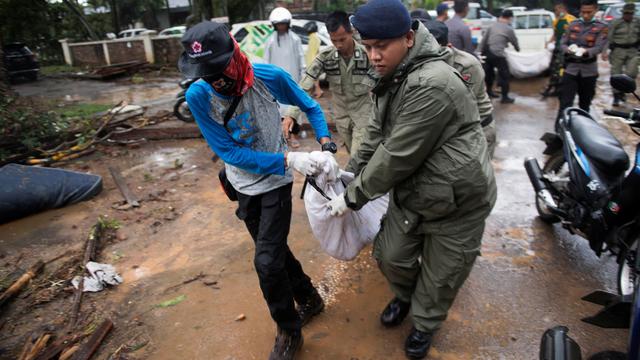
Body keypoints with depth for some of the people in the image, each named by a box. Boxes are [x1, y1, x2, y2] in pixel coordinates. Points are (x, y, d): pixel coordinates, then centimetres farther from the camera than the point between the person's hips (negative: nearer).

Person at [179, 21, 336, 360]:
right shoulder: (198, 96, -20)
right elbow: (229, 152, -20)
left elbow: (309, 106, -2)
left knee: (266, 261, -5)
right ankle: (309, 298, 43)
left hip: (276, 182, -3)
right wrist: (288, 161, -27)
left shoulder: (269, 77, -21)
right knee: (274, 250, 17)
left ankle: (289, 331, 20)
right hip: (243, 185, 3)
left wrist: (324, 140, -17)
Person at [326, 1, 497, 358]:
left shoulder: (431, 84, -30)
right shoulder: (394, 80, 3)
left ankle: (425, 323, 43)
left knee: (440, 275, 13)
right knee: (391, 256, 18)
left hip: (456, 201, -8)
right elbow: (377, 135, 10)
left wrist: (353, 197, -18)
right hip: (410, 192, 8)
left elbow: (398, 156, -28)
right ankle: (405, 296, 51)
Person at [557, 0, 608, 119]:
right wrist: (568, 49, -21)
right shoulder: (573, 24, 7)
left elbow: (599, 47, -11)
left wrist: (585, 51, -32)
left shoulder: (601, 27, 1)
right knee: (565, 102, -9)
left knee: (585, 103, 12)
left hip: (588, 71, 0)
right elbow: (563, 43, 3)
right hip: (571, 68, 0)